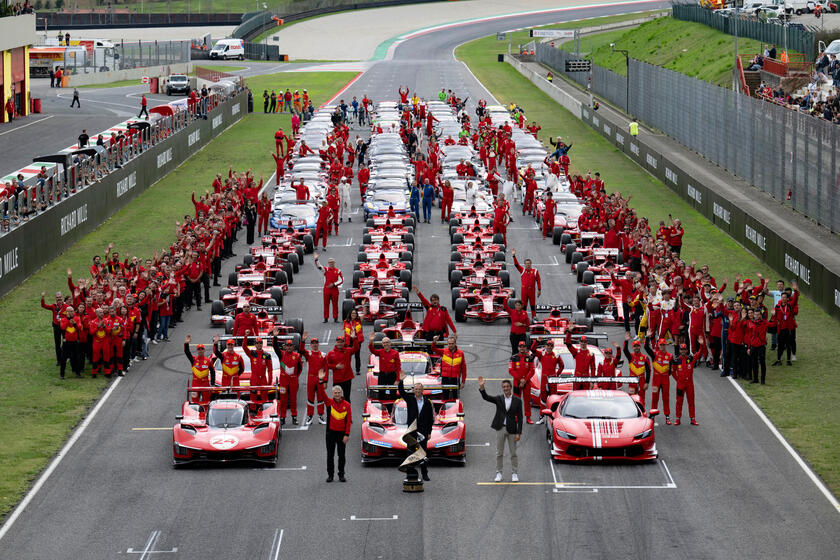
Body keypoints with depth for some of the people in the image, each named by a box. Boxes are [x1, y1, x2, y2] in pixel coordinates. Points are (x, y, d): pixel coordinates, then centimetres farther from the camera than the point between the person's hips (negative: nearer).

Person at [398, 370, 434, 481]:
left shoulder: (427, 403, 6)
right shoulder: (410, 399, 6)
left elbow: (430, 418, 7)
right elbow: (401, 392, -8)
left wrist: (429, 432, 2)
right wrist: (401, 381, -24)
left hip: (423, 431, 0)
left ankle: (424, 474, 10)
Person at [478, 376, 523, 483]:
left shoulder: (517, 401, -1)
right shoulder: (498, 399, 2)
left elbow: (519, 417, -2)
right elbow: (486, 397, -12)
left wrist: (519, 433, -7)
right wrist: (481, 387, -30)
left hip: (512, 429, -1)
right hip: (500, 429, 1)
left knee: (513, 453, 5)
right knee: (499, 453, 7)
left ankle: (515, 474, 15)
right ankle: (498, 473, 16)